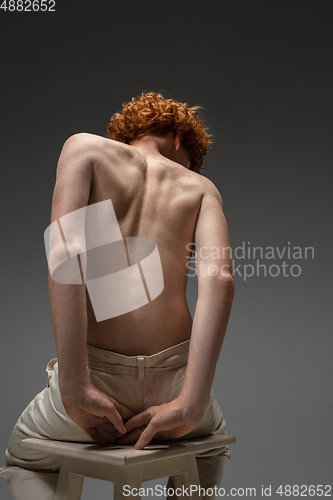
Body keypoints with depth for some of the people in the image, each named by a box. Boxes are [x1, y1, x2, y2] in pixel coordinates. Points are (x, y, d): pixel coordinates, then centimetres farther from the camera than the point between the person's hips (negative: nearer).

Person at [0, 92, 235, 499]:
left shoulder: (85, 147, 9)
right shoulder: (201, 187, 13)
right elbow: (219, 277, -7)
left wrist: (73, 385, -12)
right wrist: (190, 405, -11)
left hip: (96, 376, -2)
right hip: (173, 382, 2)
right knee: (207, 438, 40)